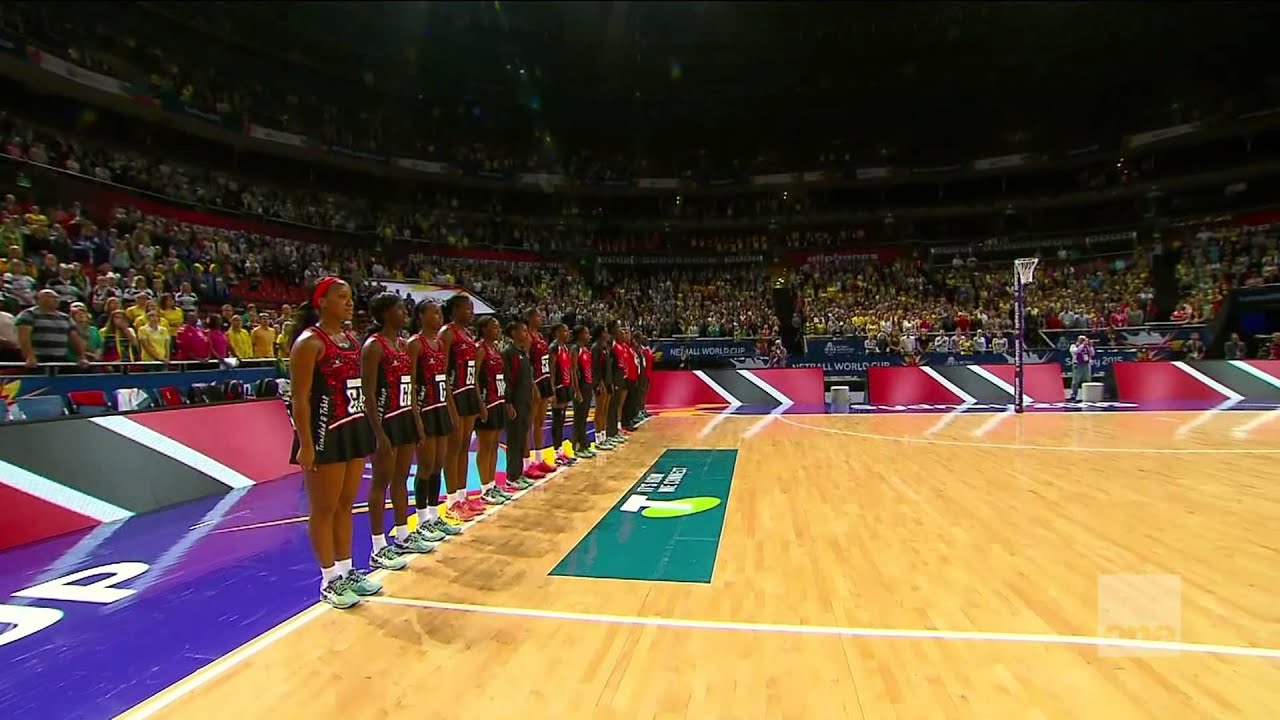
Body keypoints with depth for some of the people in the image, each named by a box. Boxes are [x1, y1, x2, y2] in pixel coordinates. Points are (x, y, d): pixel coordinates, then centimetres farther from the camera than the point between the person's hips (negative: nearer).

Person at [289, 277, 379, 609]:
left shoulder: (351, 339, 12)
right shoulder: (309, 342, -12)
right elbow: (299, 398, -15)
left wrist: (364, 428, 15)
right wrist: (305, 444, -19)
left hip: (354, 429, 8)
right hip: (325, 434, -8)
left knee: (345, 505, 15)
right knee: (324, 509, 3)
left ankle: (347, 570, 26)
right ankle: (330, 580, 14)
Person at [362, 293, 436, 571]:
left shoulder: (402, 344, 12)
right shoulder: (373, 346, -13)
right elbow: (368, 393, -17)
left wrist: (417, 418, 13)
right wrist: (379, 433, -20)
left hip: (405, 418, 8)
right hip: (385, 420, -8)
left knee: (402, 478, 15)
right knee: (381, 482, -1)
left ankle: (403, 537, 27)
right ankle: (379, 549, 7)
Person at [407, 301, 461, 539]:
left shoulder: (440, 342, 12)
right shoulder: (415, 343, -11)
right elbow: (410, 384, -15)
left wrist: (451, 410, 14)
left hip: (441, 409, 8)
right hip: (425, 411, -8)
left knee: (438, 465, 12)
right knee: (426, 467, 0)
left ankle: (435, 517, 22)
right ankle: (423, 521, 11)